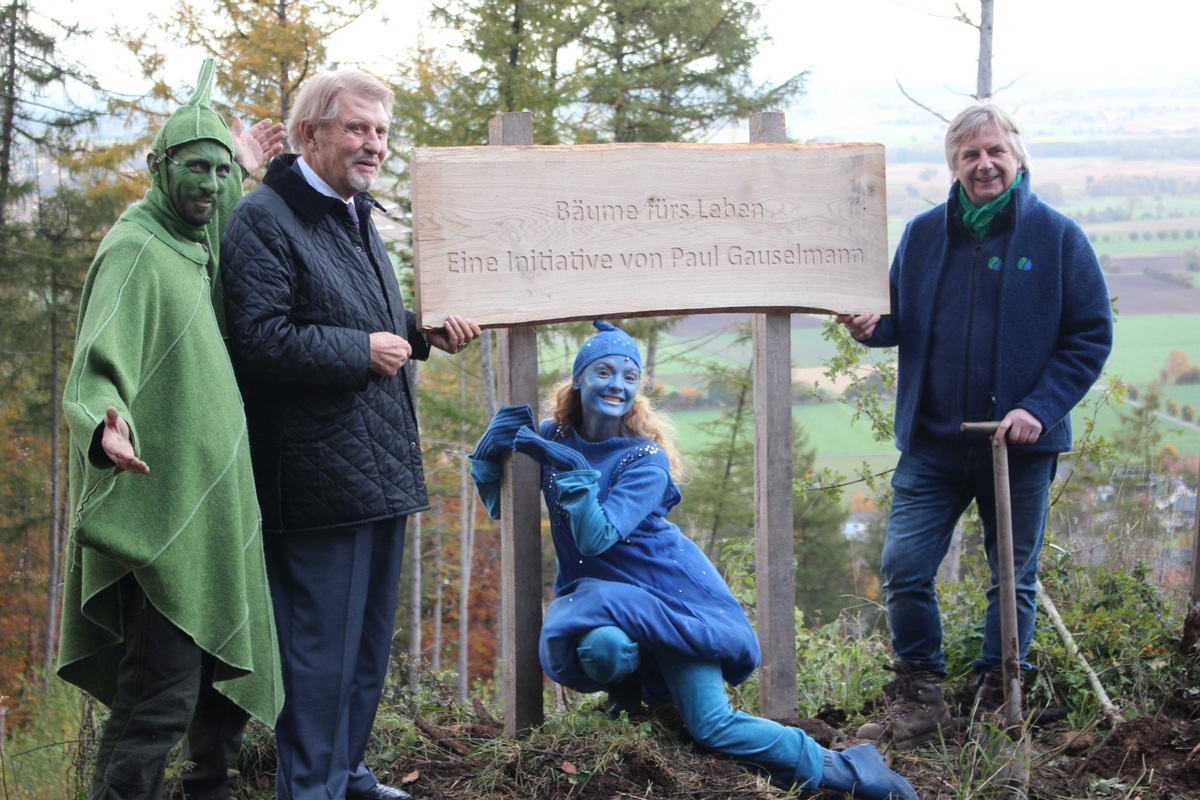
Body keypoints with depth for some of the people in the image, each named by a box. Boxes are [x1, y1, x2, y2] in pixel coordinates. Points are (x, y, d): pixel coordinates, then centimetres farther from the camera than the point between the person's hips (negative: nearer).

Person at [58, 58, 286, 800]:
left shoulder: (195, 249, 13)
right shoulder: (135, 252, -12)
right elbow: (97, 369, -24)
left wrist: (244, 172, 26)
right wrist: (104, 425, -44)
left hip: (212, 510, 9)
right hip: (161, 511, -9)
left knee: (221, 673, 16)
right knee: (161, 692, -12)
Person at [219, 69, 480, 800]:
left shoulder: (357, 217, 18)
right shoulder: (265, 219, -12)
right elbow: (260, 337, -22)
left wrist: (425, 331, 10)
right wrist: (362, 351, -17)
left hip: (382, 467, 10)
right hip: (318, 477, -10)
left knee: (369, 637, 17)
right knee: (320, 644, -4)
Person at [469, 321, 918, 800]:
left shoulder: (646, 458, -13)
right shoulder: (552, 438, -2)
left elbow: (596, 538, -24)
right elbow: (499, 506, 5)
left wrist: (571, 469, -34)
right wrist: (489, 451, -12)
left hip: (667, 593, -2)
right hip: (597, 593, 2)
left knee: (712, 727, -15)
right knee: (600, 647, -38)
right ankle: (626, 689, 0)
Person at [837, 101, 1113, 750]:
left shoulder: (1056, 236, -4)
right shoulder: (923, 235, 5)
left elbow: (1091, 336, -4)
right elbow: (901, 320, 15)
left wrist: (1041, 408, -15)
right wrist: (872, 326, -9)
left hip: (1020, 446, -2)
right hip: (932, 444, 2)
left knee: (1013, 580, 10)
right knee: (903, 569, -3)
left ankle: (996, 704, 25)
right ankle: (919, 701, 13)